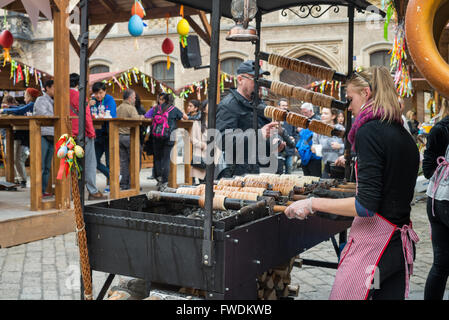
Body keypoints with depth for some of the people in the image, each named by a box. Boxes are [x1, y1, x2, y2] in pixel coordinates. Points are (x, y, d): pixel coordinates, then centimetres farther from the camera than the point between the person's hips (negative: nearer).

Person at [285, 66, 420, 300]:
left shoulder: (369, 130, -14)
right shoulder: (405, 136, 12)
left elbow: (366, 205, -21)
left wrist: (312, 203, -14)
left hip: (372, 245, -9)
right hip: (401, 244, 9)